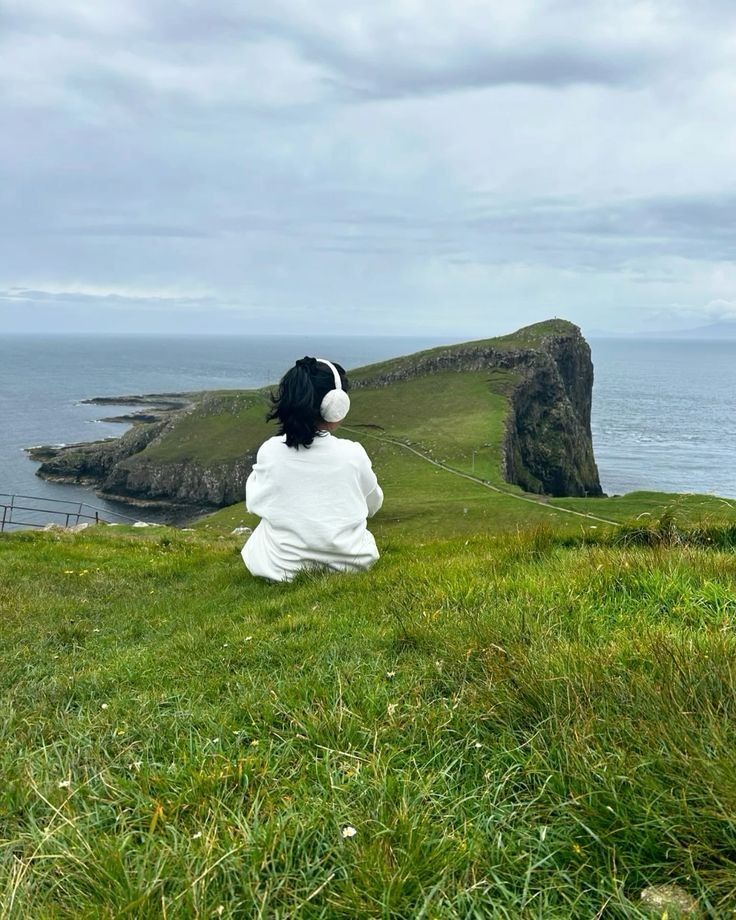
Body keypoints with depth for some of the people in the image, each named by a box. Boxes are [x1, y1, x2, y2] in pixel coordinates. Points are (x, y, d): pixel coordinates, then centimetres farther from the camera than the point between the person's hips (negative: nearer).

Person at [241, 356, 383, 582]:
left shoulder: (269, 451, -15)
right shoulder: (353, 453, -15)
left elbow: (254, 503, 3)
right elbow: (373, 505, 4)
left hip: (283, 568, 0)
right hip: (349, 563, 1)